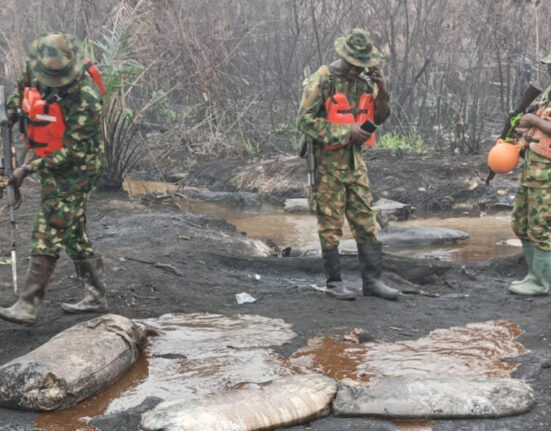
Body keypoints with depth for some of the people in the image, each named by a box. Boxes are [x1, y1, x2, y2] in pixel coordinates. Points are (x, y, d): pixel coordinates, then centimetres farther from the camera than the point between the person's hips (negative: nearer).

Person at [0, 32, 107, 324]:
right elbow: (25, 81, 22)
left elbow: (73, 152, -25)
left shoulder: (85, 99, -28)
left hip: (75, 168, -8)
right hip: (51, 162, 8)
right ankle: (96, 296, 23)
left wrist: (29, 169, -24)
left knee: (49, 235, -10)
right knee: (73, 234, 13)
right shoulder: (36, 69, -6)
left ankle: (27, 306, -6)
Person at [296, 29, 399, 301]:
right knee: (331, 224, 1)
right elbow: (305, 121, -17)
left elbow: (379, 118, 11)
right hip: (328, 163, -6)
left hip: (355, 160, 6)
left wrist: (381, 91, -7)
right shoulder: (321, 80, -11)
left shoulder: (365, 81, 8)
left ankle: (372, 280, 12)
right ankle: (334, 282, 10)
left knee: (366, 221, 6)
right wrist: (345, 132, -20)